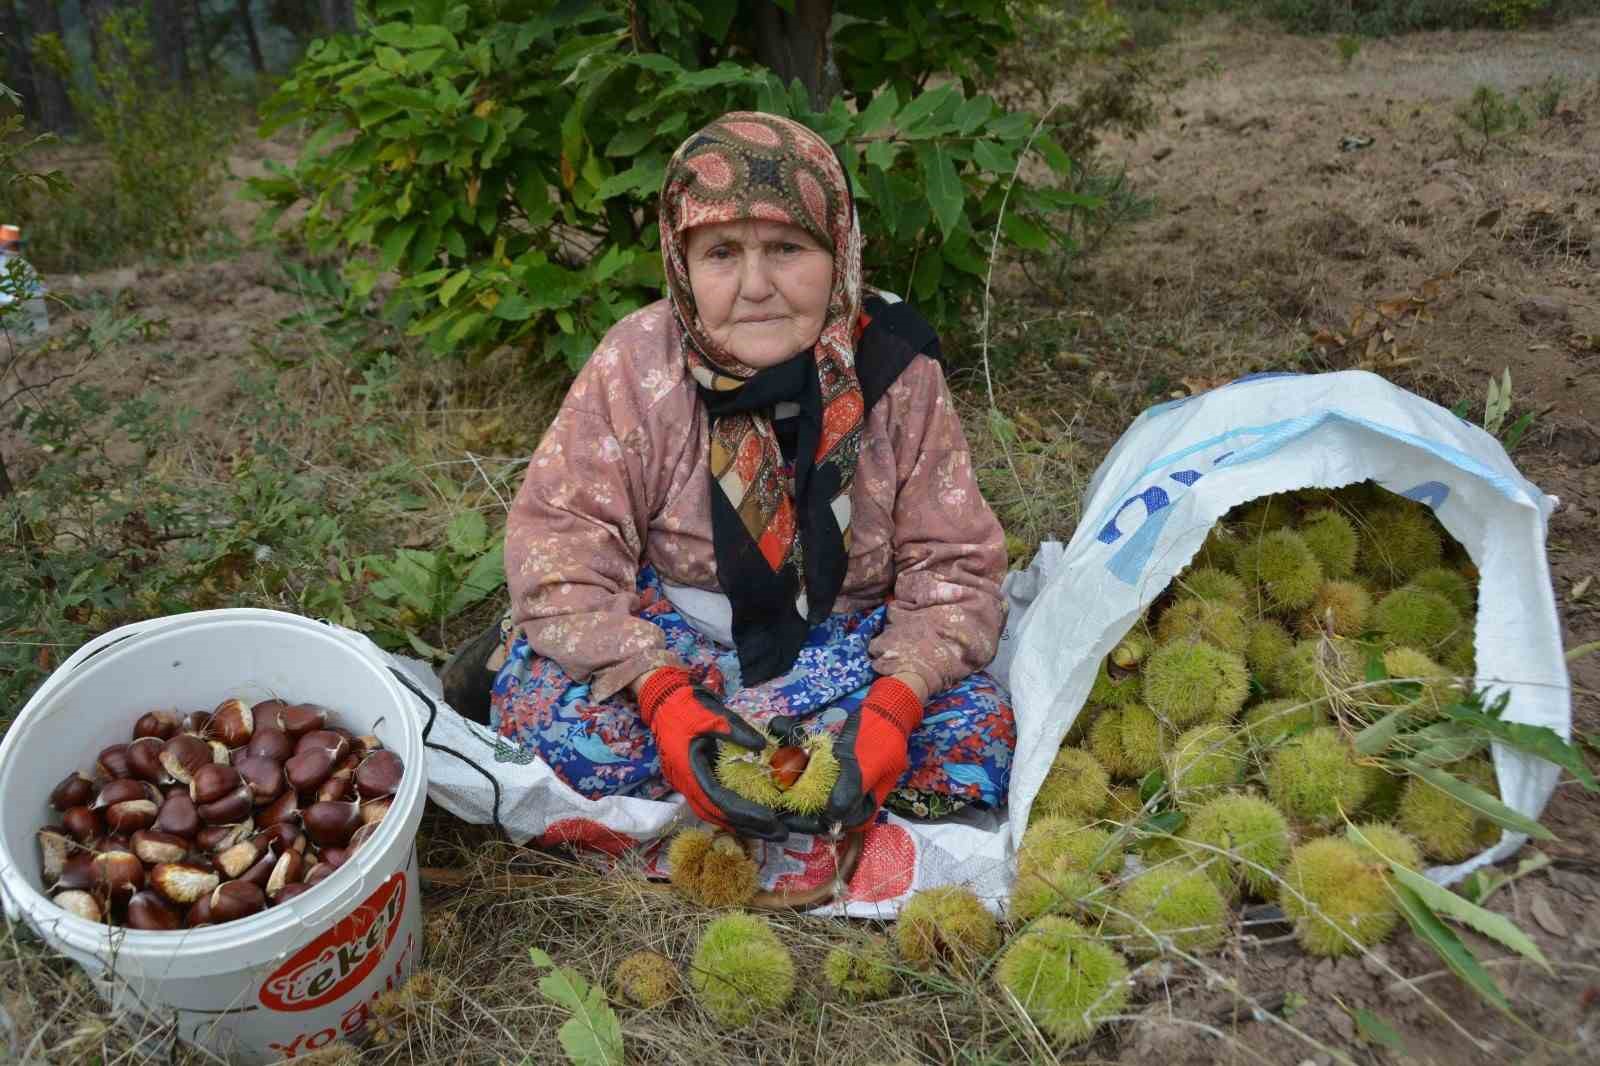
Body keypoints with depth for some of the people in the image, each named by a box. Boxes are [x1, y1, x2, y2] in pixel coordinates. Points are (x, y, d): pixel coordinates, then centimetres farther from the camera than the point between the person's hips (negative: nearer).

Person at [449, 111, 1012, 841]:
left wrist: (895, 700, -27)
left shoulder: (895, 370, -12)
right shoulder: (637, 364, -15)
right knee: (545, 705, -31)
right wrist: (661, 693, -31)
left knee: (980, 737, -24)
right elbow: (558, 549, -17)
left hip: (843, 639, 3)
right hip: (665, 631, -3)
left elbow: (952, 565, -9)